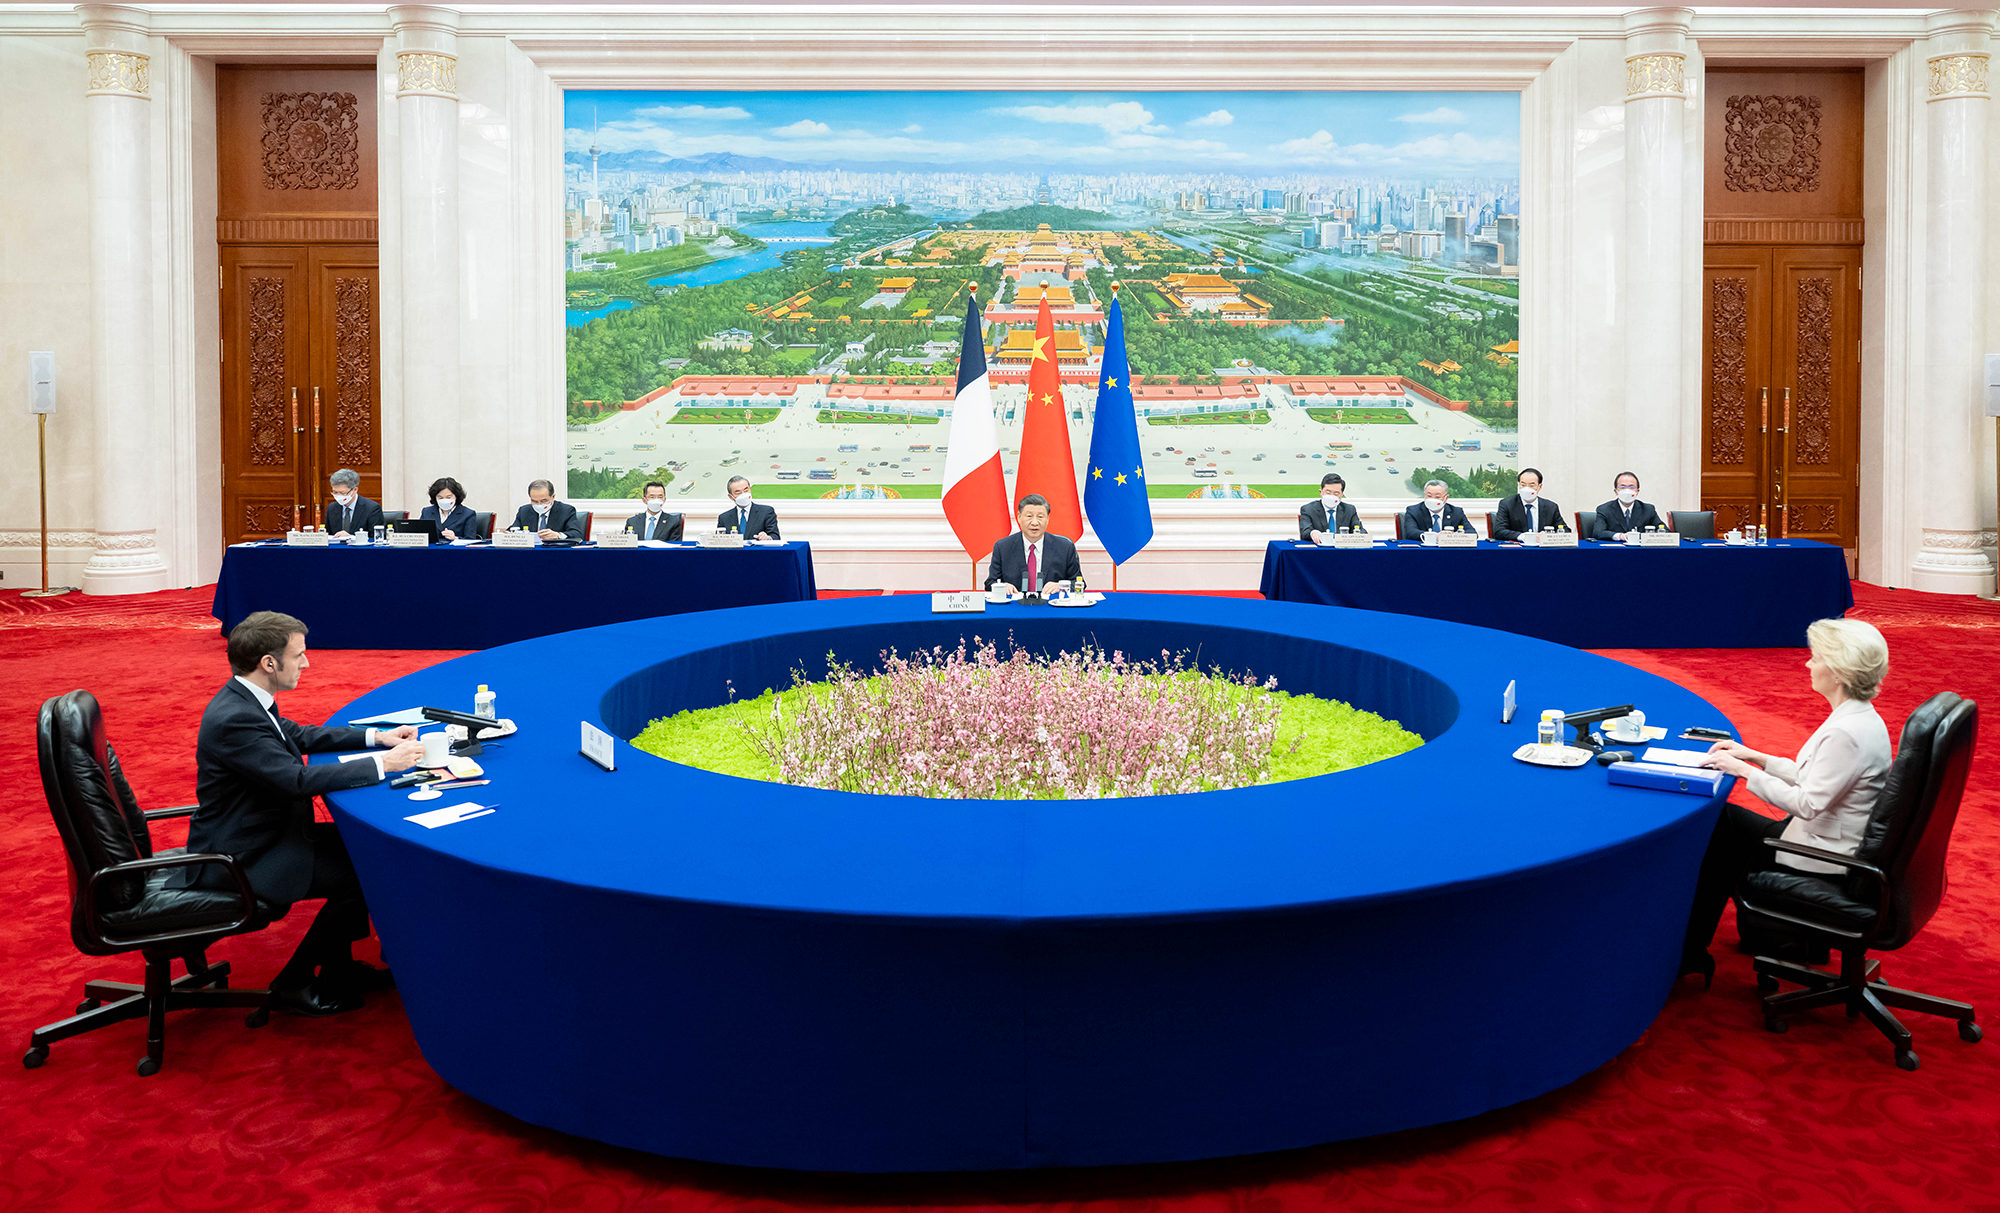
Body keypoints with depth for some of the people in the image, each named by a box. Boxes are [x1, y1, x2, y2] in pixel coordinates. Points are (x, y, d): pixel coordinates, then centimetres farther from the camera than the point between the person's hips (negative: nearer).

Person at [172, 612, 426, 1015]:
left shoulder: (246, 699, 3)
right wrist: (382, 764, -25)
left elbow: (299, 735, 19)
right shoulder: (233, 719, -28)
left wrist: (376, 736, 9)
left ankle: (339, 966, 20)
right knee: (361, 875, -13)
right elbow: (298, 779, -31)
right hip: (237, 860, -10)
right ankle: (294, 983, 4)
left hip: (260, 835, 10)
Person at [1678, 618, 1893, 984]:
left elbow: (1808, 803, -27)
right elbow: (1812, 777, 12)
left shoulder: (1847, 733, -28)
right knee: (1722, 818, 14)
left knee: (1715, 834, 5)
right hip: (1822, 841, 9)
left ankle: (1690, 953, 22)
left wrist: (1744, 771, -19)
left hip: (1819, 861, -9)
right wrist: (1754, 757, 8)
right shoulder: (1859, 717, 4)